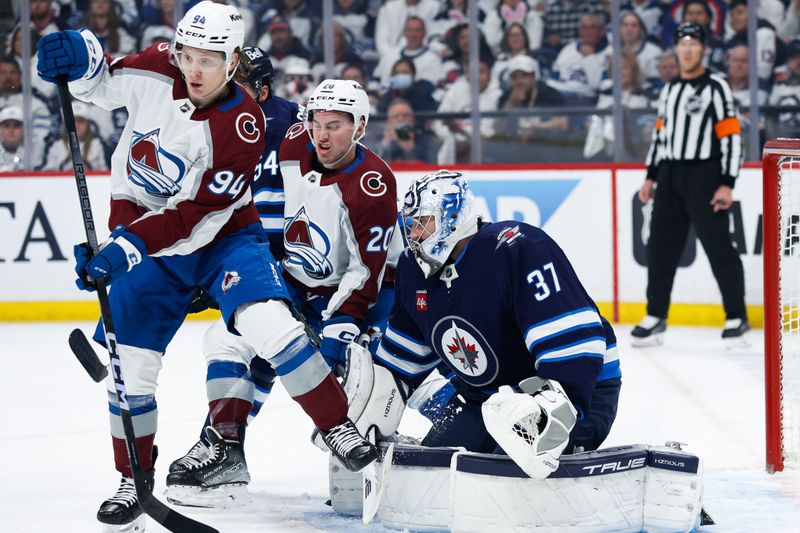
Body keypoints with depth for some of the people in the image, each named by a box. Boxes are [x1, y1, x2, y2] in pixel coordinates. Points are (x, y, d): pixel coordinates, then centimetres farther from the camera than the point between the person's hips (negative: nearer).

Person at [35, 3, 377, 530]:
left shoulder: (244, 126, -24)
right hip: (142, 238, 4)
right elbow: (102, 83, 7)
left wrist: (127, 248, -35)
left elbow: (194, 217, -28)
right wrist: (80, 56, -16)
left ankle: (338, 427, -12)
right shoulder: (155, 72, -12)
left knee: (268, 320, -26)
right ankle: (134, 480, 17)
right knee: (128, 363, -1)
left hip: (222, 234, -3)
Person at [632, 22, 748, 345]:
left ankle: (737, 317, 2)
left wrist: (727, 184, -16)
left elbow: (731, 136, -11)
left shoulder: (715, 88, -7)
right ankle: (656, 315, 16)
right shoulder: (669, 90, 14)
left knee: (718, 246, -5)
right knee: (661, 245, 7)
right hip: (670, 176, 6)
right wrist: (651, 177, 16)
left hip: (704, 176, -6)